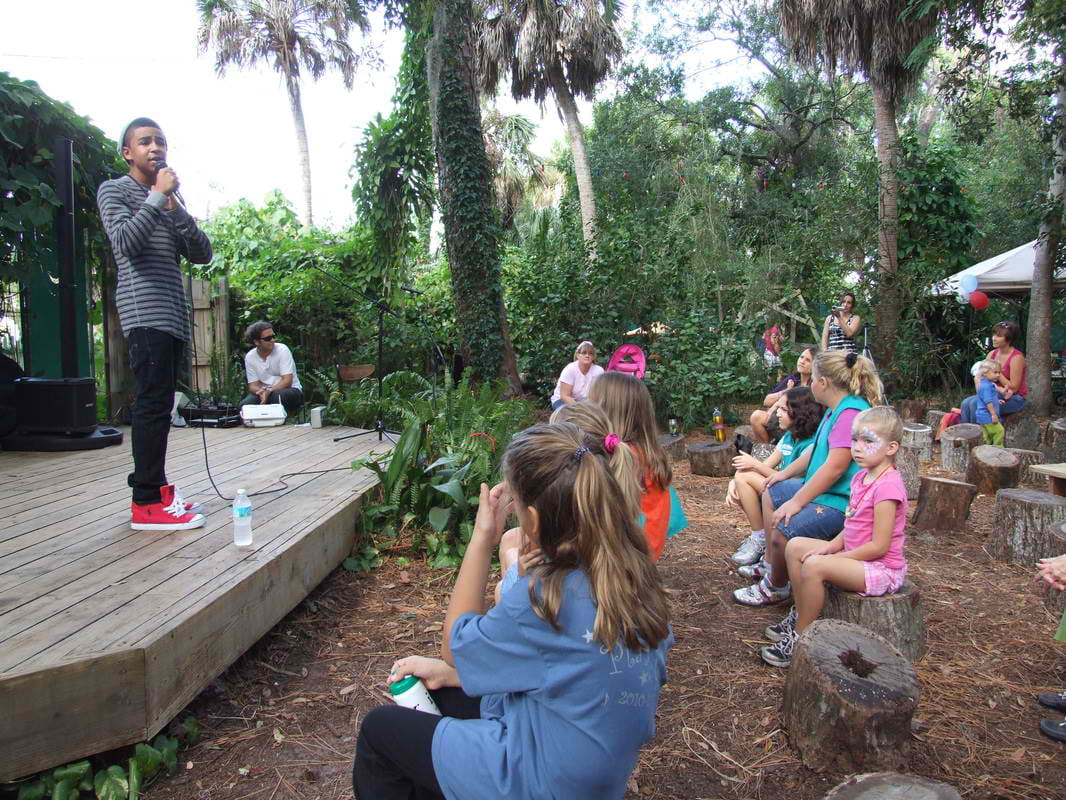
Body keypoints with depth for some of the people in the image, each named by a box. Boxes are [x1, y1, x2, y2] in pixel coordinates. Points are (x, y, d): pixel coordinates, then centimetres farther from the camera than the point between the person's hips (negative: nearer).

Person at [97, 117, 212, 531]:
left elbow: (202, 255, 11)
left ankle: (155, 489, 12)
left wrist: (176, 207, -1)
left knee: (159, 405, 7)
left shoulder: (168, 199, 24)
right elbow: (127, 242, -13)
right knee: (153, 403, -13)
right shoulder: (114, 190, 6)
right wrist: (158, 196, -10)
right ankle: (146, 503, -10)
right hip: (145, 312, -7)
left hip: (173, 314, 7)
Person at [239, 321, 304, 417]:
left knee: (278, 394, -37)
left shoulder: (282, 350, -12)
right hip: (265, 392, 3)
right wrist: (262, 391, -24)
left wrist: (269, 390, -31)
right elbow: (253, 385, 0)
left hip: (290, 390, -3)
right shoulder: (249, 357, 0)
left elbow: (287, 381, -17)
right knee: (245, 404, -25)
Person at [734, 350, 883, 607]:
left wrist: (797, 502, -25)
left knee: (782, 532, -27)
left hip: (839, 502, -12)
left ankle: (775, 587, 1)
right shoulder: (836, 410, 10)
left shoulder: (851, 413, -24)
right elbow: (816, 450, 21)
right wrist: (785, 473, 22)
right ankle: (771, 563, 30)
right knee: (771, 493, 25)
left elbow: (835, 466, -29)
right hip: (822, 489, 12)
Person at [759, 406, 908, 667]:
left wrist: (837, 556, -16)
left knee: (814, 565, -28)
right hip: (856, 556, 10)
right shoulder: (861, 477, 7)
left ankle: (800, 638, -13)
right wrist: (832, 546, -3)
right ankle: (800, 616, 10)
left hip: (883, 568, -10)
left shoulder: (887, 486, -22)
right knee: (795, 546, 3)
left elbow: (879, 546, -24)